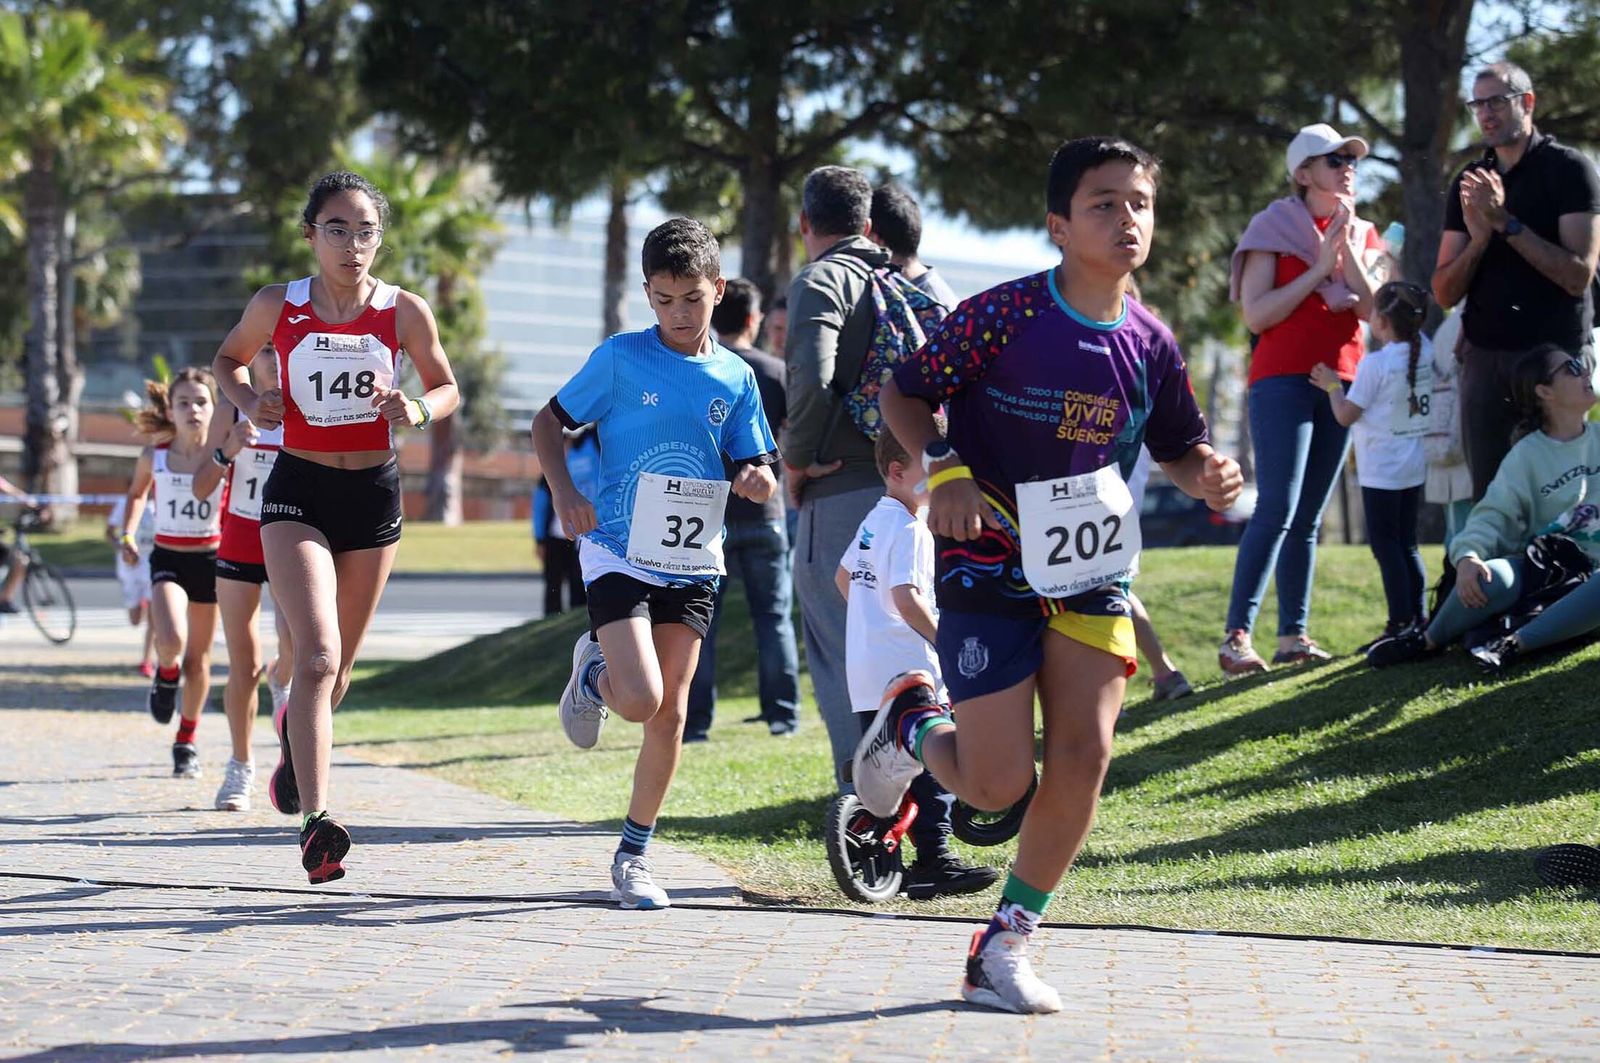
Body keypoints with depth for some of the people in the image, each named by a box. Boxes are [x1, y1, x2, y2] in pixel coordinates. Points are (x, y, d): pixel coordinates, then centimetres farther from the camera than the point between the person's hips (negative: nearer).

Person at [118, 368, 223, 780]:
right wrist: (128, 536, 6)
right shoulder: (154, 456, -4)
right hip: (168, 559, 0)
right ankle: (166, 674, 11)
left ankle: (186, 741, 27)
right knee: (170, 641, -26)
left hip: (210, 559, 1)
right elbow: (136, 494, 15)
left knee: (198, 658, 9)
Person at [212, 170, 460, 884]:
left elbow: (447, 387, 9)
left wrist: (419, 410, -14)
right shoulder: (278, 307, -5)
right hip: (297, 492, -2)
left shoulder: (405, 312, -4)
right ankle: (315, 821, -22)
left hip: (374, 496, 2)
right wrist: (248, 403, -8)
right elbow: (229, 358, 13)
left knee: (336, 670, 14)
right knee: (318, 656, -19)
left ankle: (295, 726, 50)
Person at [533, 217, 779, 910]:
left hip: (693, 561, 3)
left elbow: (757, 472, 10)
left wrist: (758, 480, -15)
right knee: (641, 701, -18)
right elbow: (548, 422, 3)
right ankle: (594, 670, 18)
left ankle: (633, 855, 15)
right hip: (619, 551, -3)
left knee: (670, 714, 3)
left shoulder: (735, 378, 5)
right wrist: (564, 495, -13)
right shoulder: (621, 358, -4)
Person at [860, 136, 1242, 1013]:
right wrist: (943, 471, -20)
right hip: (989, 569, -4)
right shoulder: (1003, 316, -13)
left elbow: (1177, 447, 15)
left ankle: (1005, 948, 8)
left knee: (1085, 757, -9)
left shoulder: (1150, 345, 0)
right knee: (998, 785, -9)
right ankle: (912, 719, 27)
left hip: (1092, 571, 4)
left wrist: (1210, 477, -8)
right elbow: (902, 395, -4)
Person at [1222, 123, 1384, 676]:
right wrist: (1319, 267, -12)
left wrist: (1349, 254, -10)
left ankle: (1293, 636, 5)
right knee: (1277, 509, -17)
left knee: (1308, 518, 5)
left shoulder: (1361, 233, 15)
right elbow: (1255, 315, -9)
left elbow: (1371, 310, 2)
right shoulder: (1275, 226, -2)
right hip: (1283, 377, -6)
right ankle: (1236, 636, -20)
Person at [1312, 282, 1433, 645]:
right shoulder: (1424, 352, 0)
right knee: (1407, 544, 14)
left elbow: (1346, 415, -13)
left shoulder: (1374, 363, -17)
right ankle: (1418, 619, 13)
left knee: (1385, 546, -3)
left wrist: (1332, 386, 4)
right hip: (1414, 465, 7)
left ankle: (1400, 624, -7)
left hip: (1381, 471, -7)